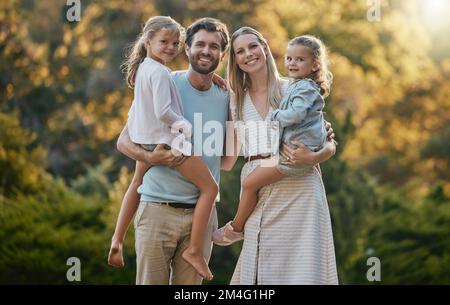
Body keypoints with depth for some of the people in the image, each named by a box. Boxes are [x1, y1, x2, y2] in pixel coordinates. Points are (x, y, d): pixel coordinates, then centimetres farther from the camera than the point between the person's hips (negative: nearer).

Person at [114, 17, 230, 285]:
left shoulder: (226, 97, 8)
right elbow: (124, 140, -2)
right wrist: (149, 157, -22)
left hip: (201, 212, 3)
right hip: (158, 209, -3)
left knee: (190, 284, 7)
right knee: (151, 281, 0)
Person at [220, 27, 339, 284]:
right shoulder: (238, 101, 16)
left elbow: (330, 144, 3)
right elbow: (227, 161, 14)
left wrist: (313, 157, -16)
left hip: (298, 184, -3)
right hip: (257, 191, 3)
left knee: (301, 267, -8)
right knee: (260, 269, -1)